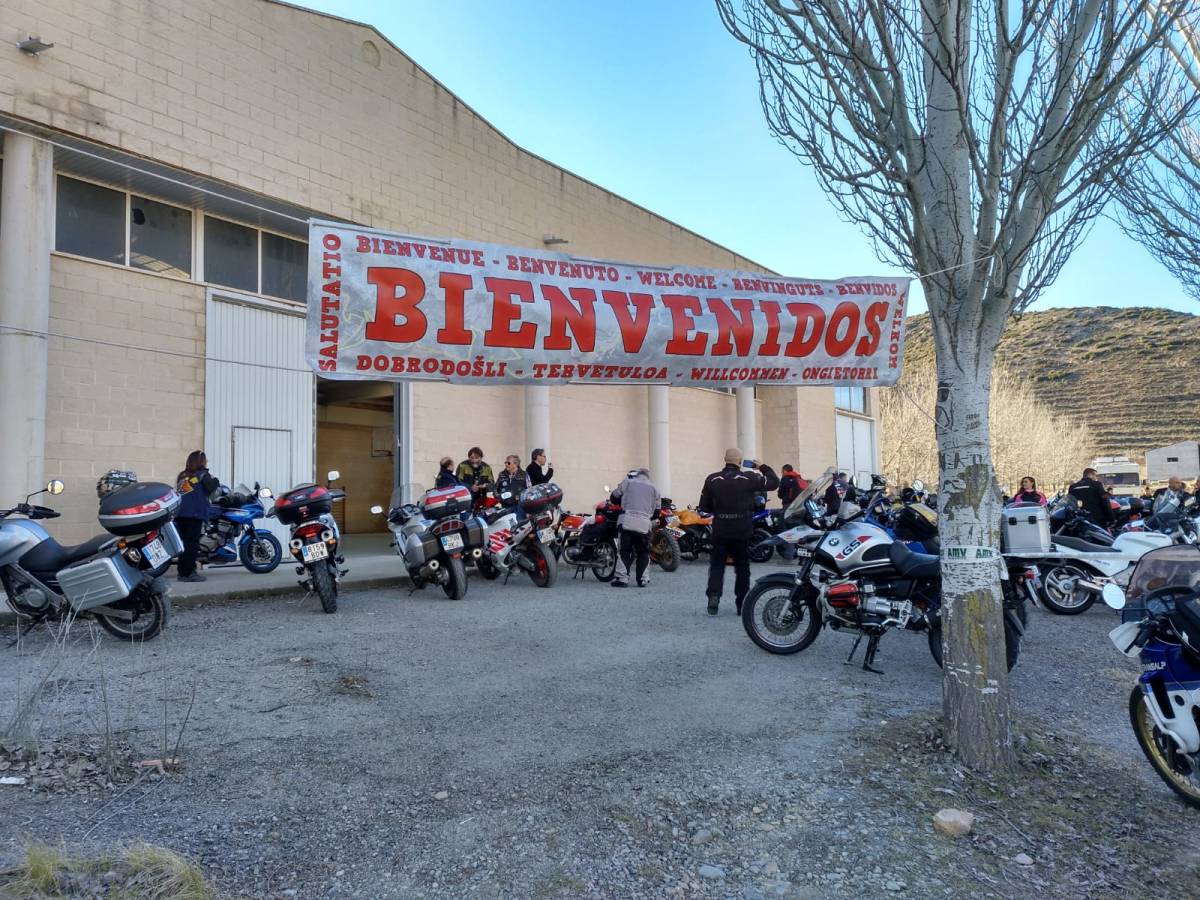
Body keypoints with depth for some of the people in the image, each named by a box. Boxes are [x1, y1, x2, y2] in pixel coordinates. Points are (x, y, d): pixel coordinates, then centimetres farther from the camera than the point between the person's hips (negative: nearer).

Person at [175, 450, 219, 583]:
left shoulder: (181, 475, 21)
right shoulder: (203, 474, 2)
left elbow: (177, 491, 20)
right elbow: (211, 487, -9)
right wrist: (214, 479, 6)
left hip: (179, 513, 6)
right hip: (196, 513, -6)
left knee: (183, 542, 8)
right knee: (192, 543, -7)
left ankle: (181, 572, 10)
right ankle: (189, 573, -10)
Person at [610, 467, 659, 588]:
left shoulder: (628, 482, 11)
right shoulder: (653, 488, 18)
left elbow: (615, 496, 15)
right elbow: (657, 510, 19)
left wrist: (622, 504, 34)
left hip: (627, 521, -1)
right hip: (644, 524, 2)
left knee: (624, 551, 1)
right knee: (643, 553, 11)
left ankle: (622, 577, -7)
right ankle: (642, 579, 8)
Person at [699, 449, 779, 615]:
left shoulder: (712, 480, -2)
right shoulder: (749, 478, -8)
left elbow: (704, 506, 4)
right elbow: (774, 482, 2)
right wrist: (763, 467, 15)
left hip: (720, 531, 1)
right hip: (742, 531, -1)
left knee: (716, 565, 8)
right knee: (742, 567, 11)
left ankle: (713, 595, -11)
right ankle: (742, 603, 15)